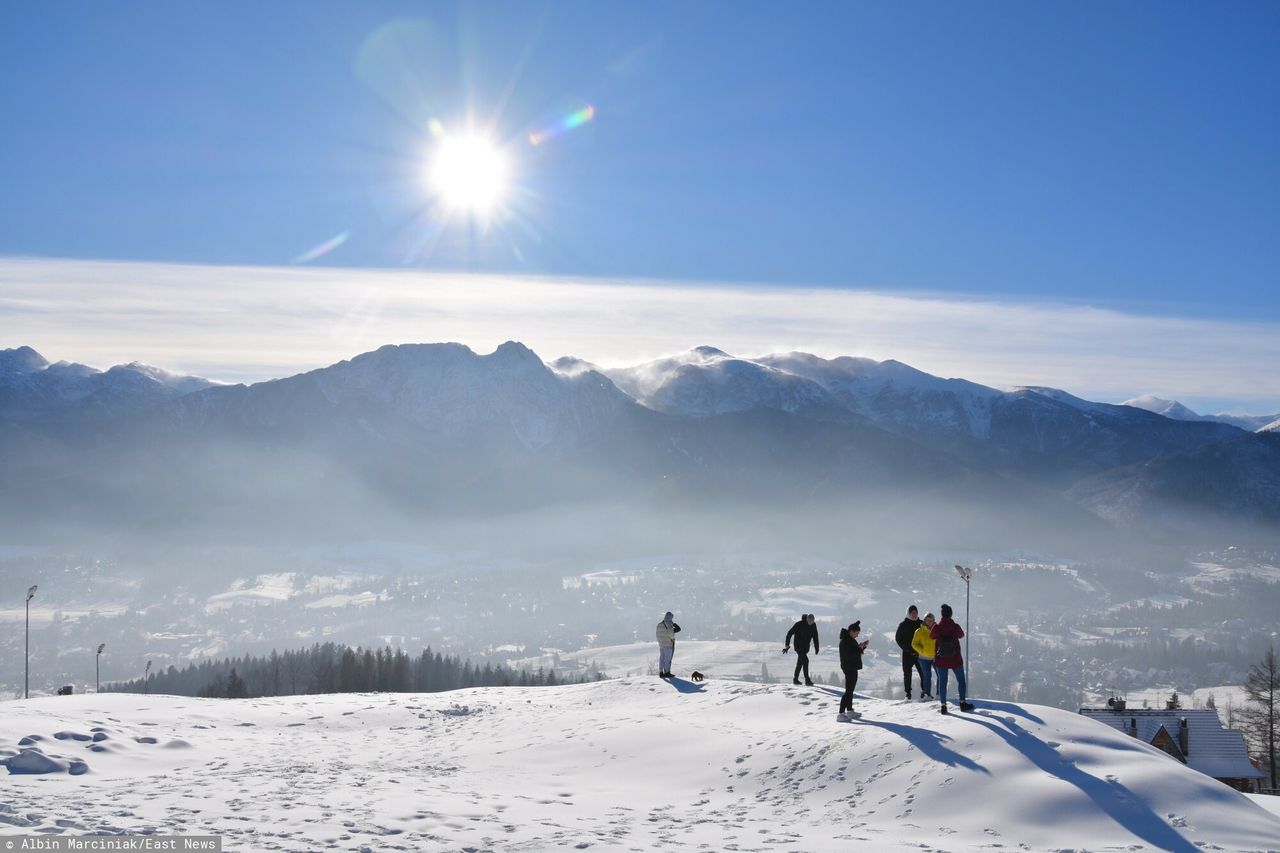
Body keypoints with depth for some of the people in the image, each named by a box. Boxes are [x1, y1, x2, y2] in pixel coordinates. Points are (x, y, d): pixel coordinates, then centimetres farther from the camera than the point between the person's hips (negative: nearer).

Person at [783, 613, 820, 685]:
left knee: (800, 662, 12)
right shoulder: (799, 624, -19)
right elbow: (790, 633, -13)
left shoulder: (813, 625, -3)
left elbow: (815, 636, 8)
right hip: (798, 646, -6)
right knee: (805, 661, -17)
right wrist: (787, 645, -13)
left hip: (805, 647, 6)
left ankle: (795, 679, 23)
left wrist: (816, 647, 5)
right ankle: (807, 680, -16)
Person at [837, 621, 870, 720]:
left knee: (850, 690, 17)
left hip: (853, 668, 10)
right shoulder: (844, 641, -19)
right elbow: (849, 655, -26)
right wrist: (860, 648, -21)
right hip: (849, 668, -10)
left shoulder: (850, 640, 13)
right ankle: (841, 714, -13)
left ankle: (849, 711, 27)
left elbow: (855, 651, 19)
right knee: (848, 691, -11)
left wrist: (862, 646, 5)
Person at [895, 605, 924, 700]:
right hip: (907, 653, -1)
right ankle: (908, 693, 5)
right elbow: (898, 639, 2)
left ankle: (924, 691, 2)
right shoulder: (903, 625, 3)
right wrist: (908, 650, -7)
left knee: (923, 673, -8)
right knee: (907, 673, -1)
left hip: (920, 653, 1)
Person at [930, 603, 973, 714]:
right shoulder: (956, 627, -13)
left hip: (940, 660, 0)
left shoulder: (936, 628, -13)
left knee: (942, 681, 9)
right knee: (961, 680, 16)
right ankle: (962, 703, 16)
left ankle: (943, 705, 9)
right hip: (955, 659, 0)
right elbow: (961, 634, 8)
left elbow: (931, 635, 8)